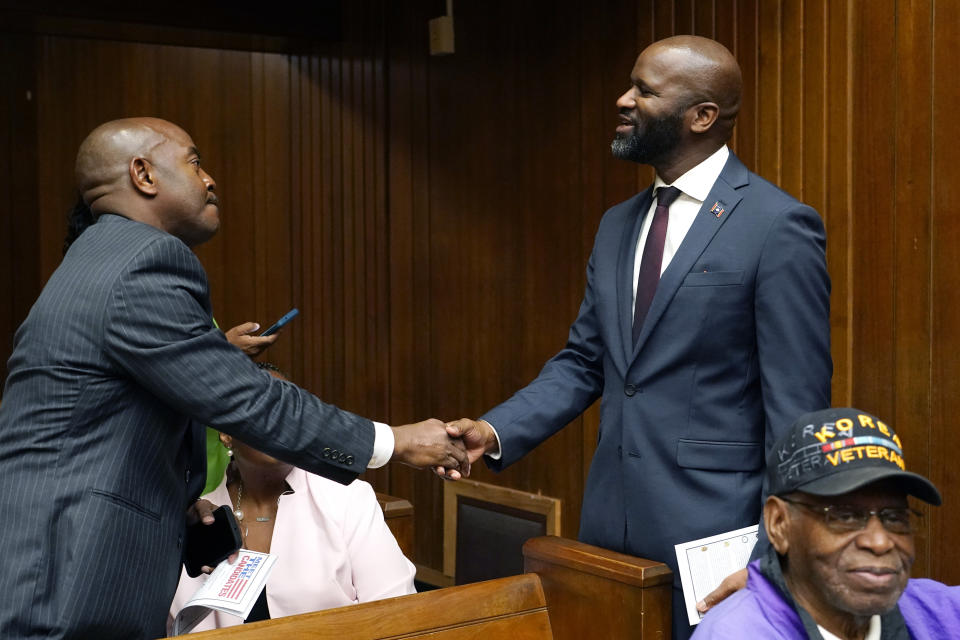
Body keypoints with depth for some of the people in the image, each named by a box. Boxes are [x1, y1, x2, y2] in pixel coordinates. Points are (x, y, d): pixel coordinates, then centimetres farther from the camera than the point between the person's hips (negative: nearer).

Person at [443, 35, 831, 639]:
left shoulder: (779, 226, -11)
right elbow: (583, 362, 12)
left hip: (712, 528, -6)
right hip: (612, 520, 7)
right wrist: (495, 431, -4)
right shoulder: (618, 225, 11)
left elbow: (796, 405, -12)